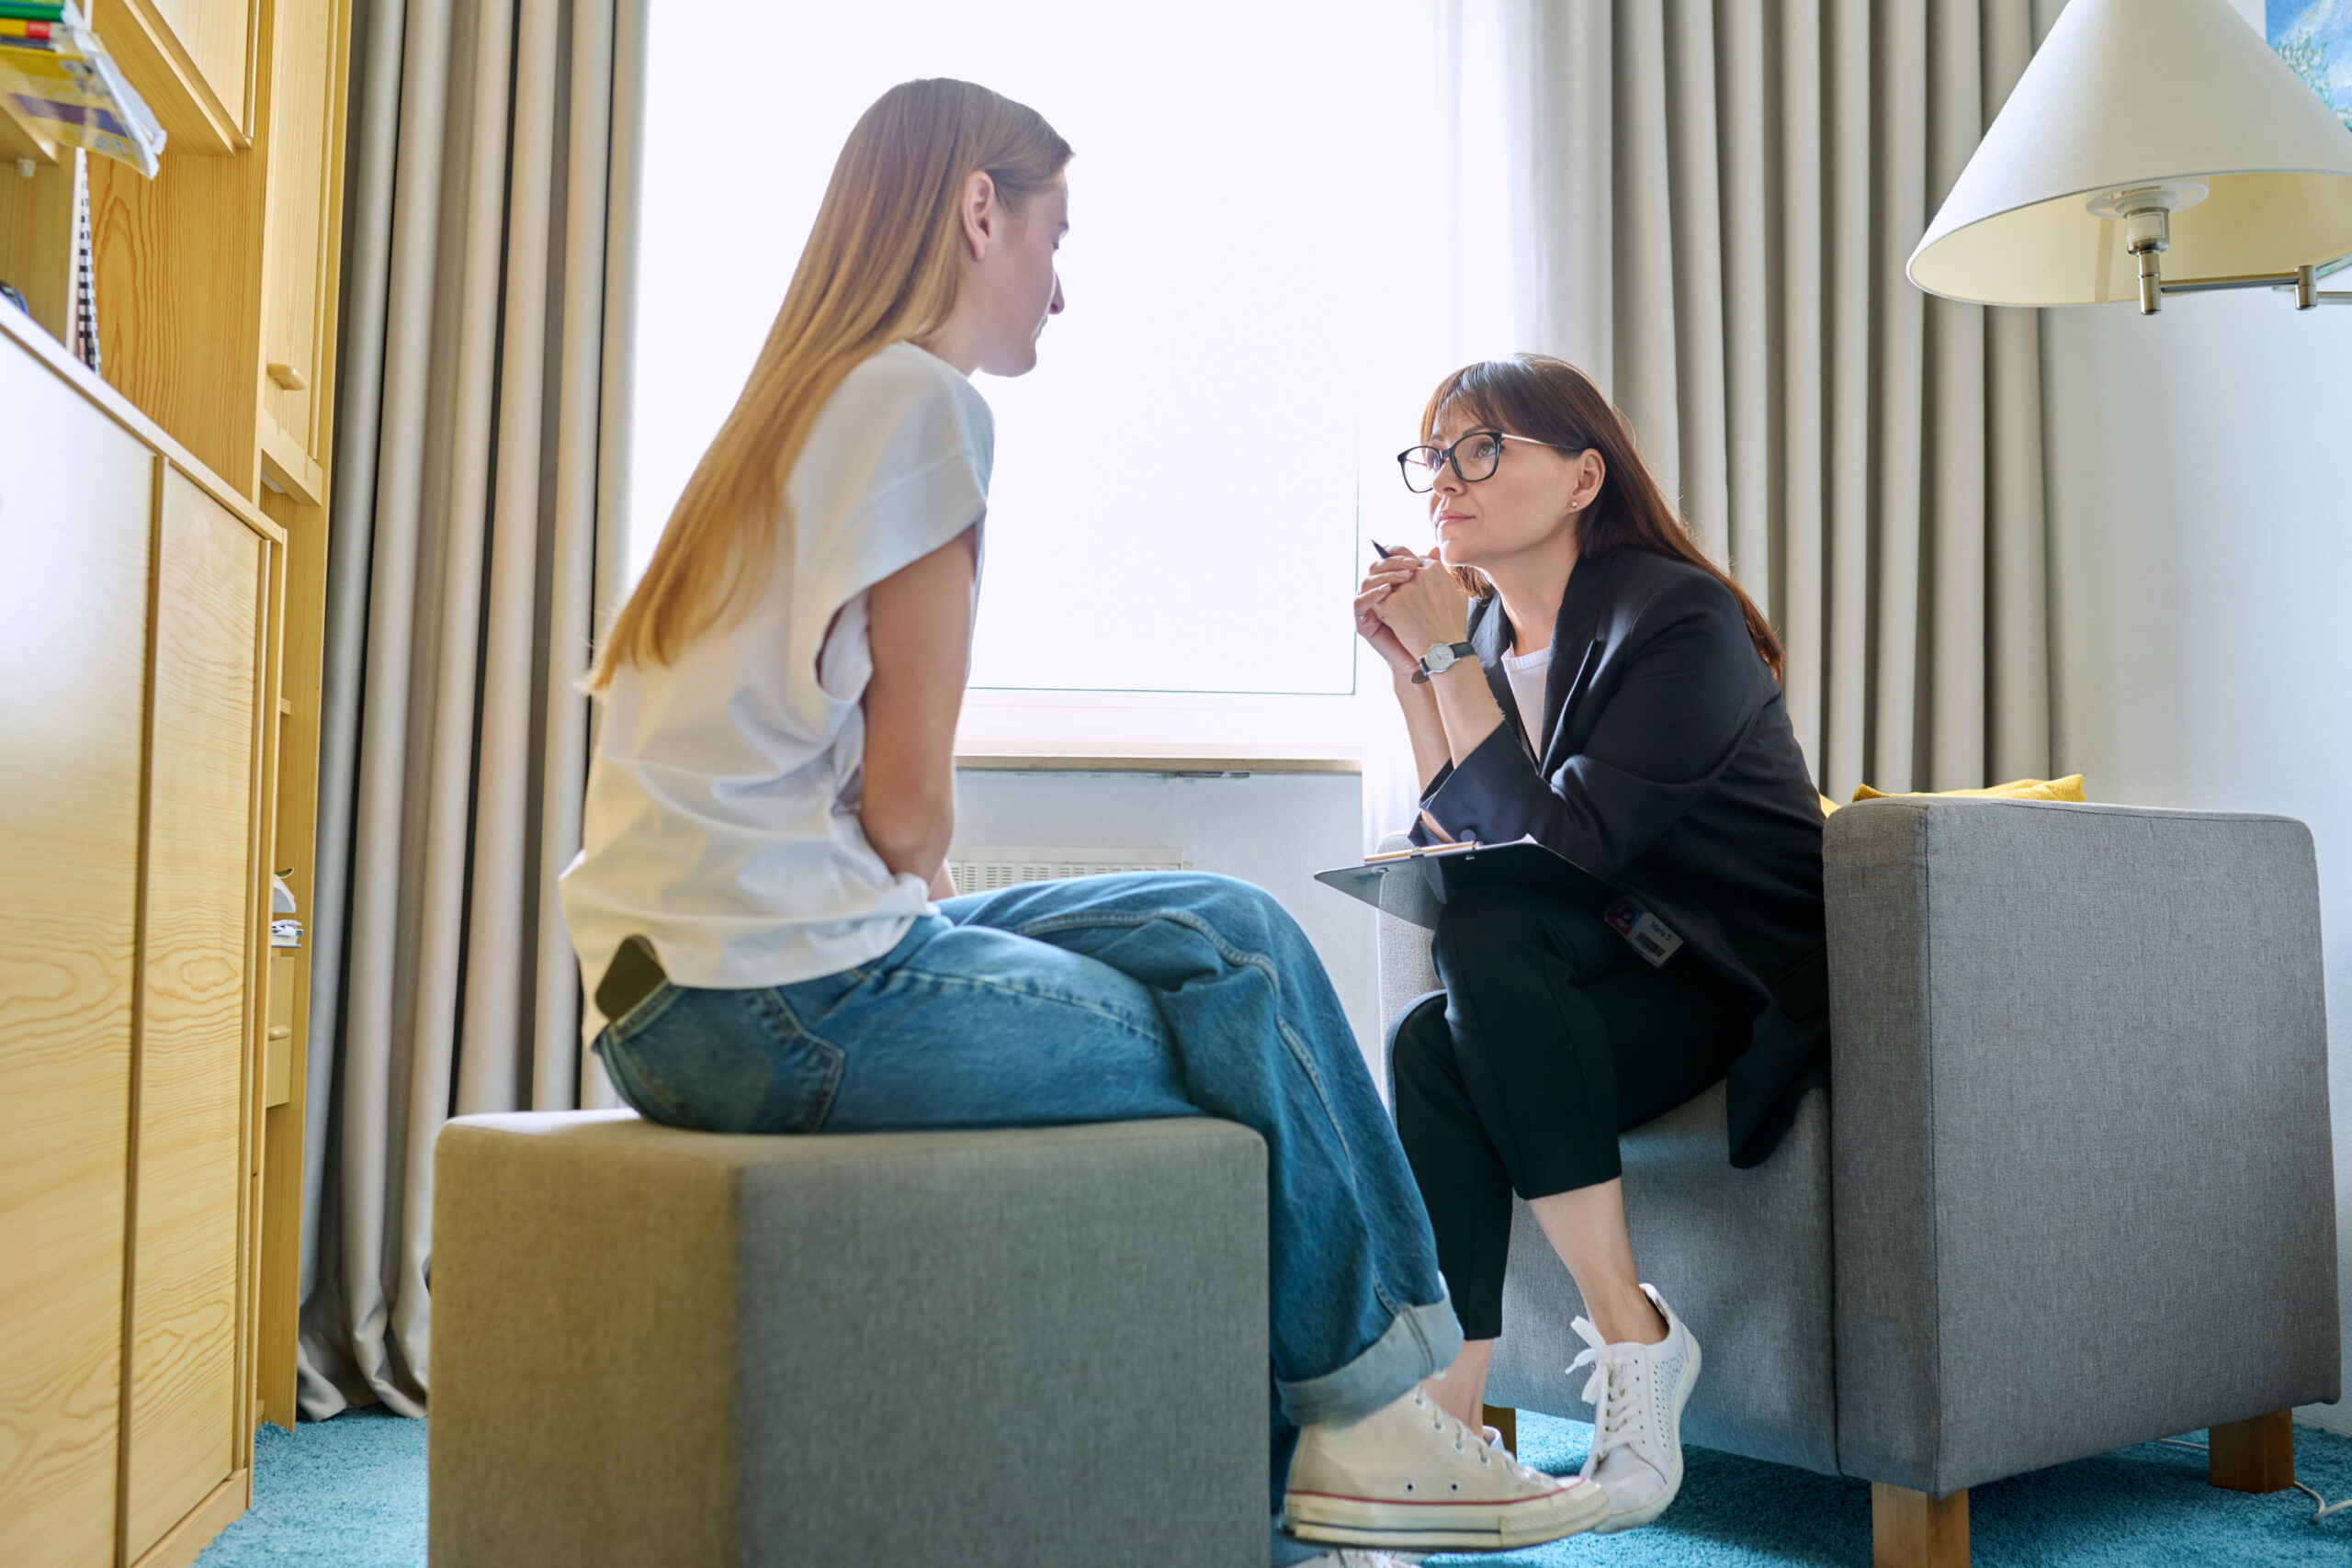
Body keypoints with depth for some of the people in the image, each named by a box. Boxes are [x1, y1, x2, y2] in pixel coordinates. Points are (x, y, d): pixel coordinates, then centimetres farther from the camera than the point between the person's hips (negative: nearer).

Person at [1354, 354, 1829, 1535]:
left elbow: (1565, 848, -23)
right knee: (1429, 1041, -24)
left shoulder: (1679, 619, -15)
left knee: (1485, 937, -30)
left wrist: (1450, 658, -19)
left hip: (1749, 989, -6)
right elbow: (1457, 846, 3)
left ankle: (1632, 1339, -24)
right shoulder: (1485, 628, 7)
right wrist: (1410, 672, -5)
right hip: (1608, 982, 6)